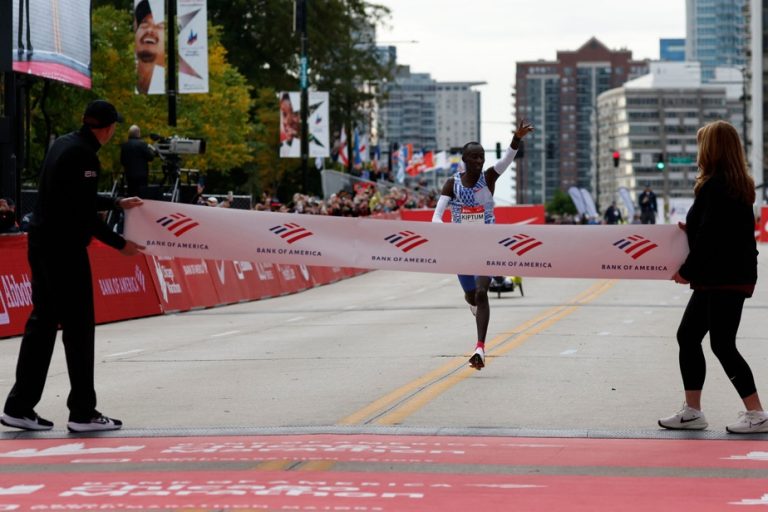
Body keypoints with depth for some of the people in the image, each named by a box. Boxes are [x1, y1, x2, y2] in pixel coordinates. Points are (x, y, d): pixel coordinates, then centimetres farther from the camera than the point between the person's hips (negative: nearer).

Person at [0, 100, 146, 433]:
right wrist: (120, 244, -9)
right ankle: (82, 412, 1)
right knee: (78, 327, -3)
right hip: (65, 249, -9)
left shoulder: (63, 144, 12)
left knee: (42, 322, 12)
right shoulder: (84, 156, -17)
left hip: (41, 244, 9)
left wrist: (118, 203, 32)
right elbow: (85, 214, -19)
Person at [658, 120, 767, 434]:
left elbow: (710, 236, -19)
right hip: (732, 275, 10)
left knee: (722, 344, -6)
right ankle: (691, 411, 17)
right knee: (688, 336, 13)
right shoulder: (740, 186, 12)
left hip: (724, 279, -10)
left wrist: (687, 271, -10)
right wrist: (691, 230, 12)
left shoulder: (714, 186, -17)